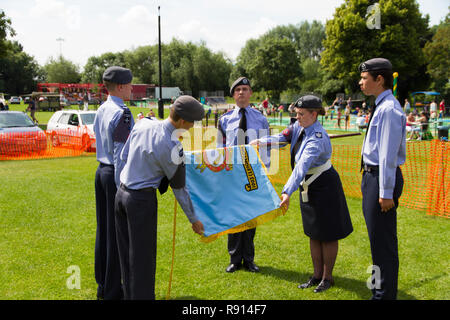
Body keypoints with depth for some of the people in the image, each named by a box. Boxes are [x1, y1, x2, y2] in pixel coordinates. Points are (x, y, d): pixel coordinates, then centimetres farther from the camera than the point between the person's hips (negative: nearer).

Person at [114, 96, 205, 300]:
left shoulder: (143, 124, 0)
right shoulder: (172, 147, -20)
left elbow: (124, 156, 10)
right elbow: (179, 187, -10)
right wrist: (193, 219, 2)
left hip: (121, 193, 8)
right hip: (142, 199, -8)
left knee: (126, 255, 18)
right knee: (143, 258, 5)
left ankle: (129, 295, 32)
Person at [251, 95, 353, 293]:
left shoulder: (317, 139, -29)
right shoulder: (300, 126, -3)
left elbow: (302, 167, -39)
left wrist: (287, 192, -47)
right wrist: (260, 141, -14)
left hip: (325, 187, -9)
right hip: (308, 187, 9)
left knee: (327, 234, 6)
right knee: (313, 233, 16)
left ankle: (327, 277, 20)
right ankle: (317, 275, 28)